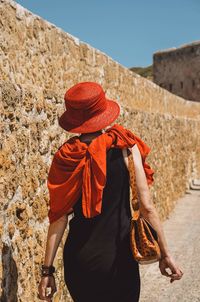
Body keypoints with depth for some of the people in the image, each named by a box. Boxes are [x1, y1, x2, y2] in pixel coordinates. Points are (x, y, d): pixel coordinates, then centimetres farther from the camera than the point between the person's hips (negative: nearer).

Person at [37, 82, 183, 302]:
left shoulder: (65, 157, -4)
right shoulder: (124, 146, -10)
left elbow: (58, 217, -5)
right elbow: (146, 206, -10)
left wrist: (47, 269, 1)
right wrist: (165, 254, 0)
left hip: (76, 258, 3)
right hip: (117, 258, -3)